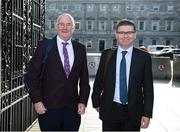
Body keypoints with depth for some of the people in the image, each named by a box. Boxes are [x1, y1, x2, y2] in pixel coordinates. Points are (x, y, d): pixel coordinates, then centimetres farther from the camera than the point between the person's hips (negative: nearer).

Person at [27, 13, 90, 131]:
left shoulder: (80, 48, 7)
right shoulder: (44, 45, -2)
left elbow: (84, 78, 9)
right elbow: (33, 75, -3)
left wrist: (83, 101, 2)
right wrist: (37, 101, -9)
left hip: (73, 108, 3)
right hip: (49, 108, -2)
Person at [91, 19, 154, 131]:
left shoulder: (144, 57, -3)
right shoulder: (106, 55, 0)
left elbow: (148, 87, -2)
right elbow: (99, 81, 7)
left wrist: (147, 114, -4)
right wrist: (96, 102, 11)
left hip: (133, 112, 0)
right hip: (109, 110, 1)